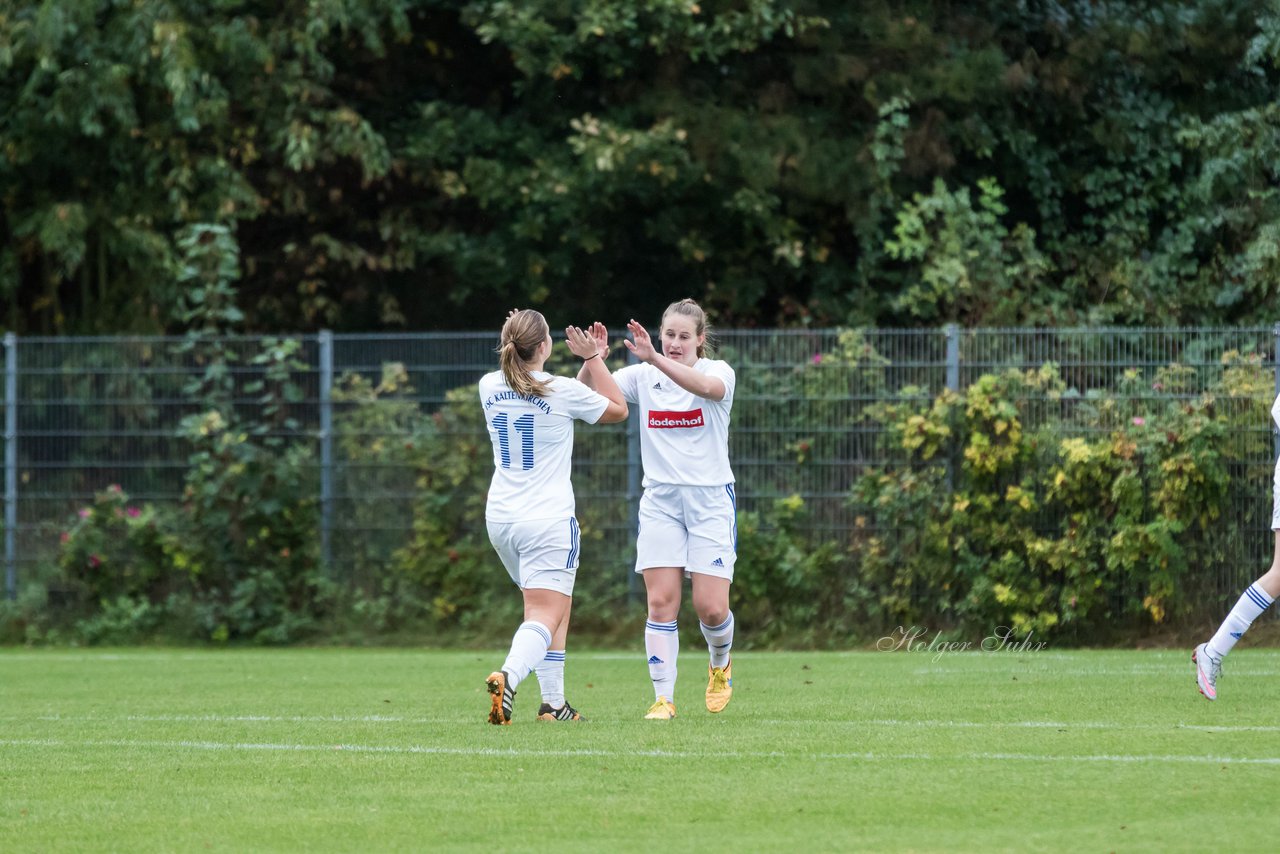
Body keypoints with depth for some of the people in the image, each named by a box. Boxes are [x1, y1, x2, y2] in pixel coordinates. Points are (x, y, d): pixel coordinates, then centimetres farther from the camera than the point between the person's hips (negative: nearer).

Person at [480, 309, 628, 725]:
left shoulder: (490, 387, 2)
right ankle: (509, 676, -37)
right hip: (548, 520, -6)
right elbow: (618, 409, 6)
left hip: (500, 517, 6)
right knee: (545, 616, -9)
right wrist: (592, 359, 10)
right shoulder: (562, 391, -12)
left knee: (557, 605, 22)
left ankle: (554, 702, 21)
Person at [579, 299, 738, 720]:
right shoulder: (643, 377, 3)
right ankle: (663, 698, -3)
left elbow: (708, 386, -30)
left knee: (711, 607, -6)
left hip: (711, 499, -2)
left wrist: (656, 359, -42)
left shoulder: (718, 371, -5)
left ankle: (720, 665, 25)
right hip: (660, 499, 2)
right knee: (661, 602, -7)